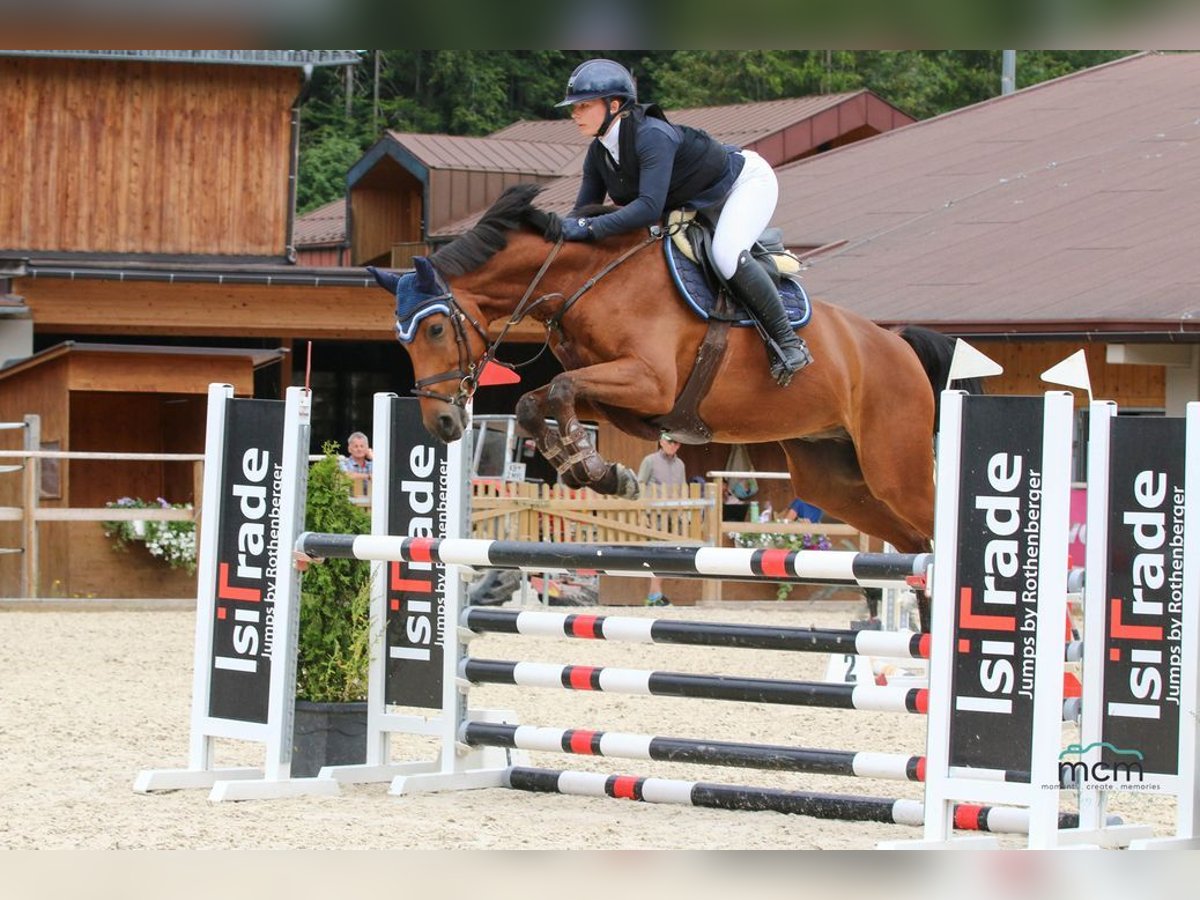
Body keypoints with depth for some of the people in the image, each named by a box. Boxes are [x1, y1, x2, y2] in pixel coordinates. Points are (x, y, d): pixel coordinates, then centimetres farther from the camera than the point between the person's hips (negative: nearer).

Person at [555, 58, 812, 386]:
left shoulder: (652, 136, -36)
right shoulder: (598, 154, -9)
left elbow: (650, 207, -45)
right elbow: (584, 210, -8)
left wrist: (590, 227, -49)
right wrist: (563, 229, -29)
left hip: (747, 180, -10)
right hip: (701, 205, 10)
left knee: (726, 255, -32)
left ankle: (789, 341, -21)